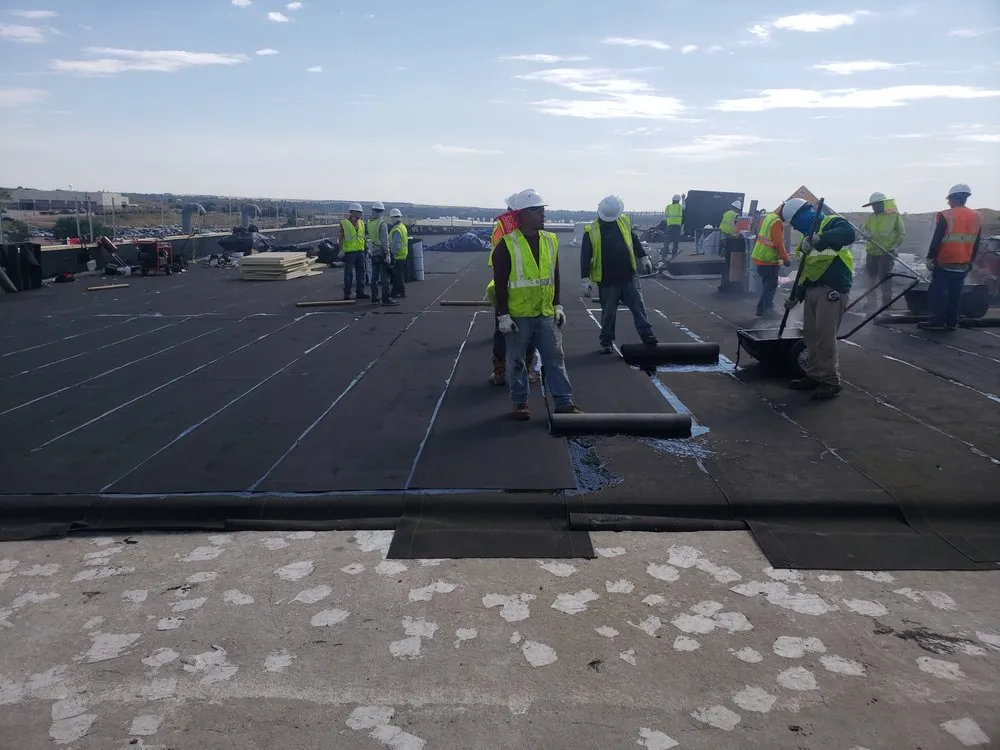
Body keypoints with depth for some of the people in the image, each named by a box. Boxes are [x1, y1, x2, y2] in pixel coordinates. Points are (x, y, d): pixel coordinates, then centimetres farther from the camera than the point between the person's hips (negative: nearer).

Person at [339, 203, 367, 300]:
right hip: (349, 252, -6)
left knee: (361, 272, 9)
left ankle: (360, 292, 17)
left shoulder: (361, 223, 14)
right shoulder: (344, 223, -3)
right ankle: (347, 293, 1)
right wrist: (341, 250, -14)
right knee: (348, 273, -3)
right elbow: (341, 238, -6)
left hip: (360, 251, 6)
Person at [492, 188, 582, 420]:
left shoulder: (550, 240, 7)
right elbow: (500, 283, -9)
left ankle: (564, 402, 13)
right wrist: (503, 315, -12)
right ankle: (520, 403, 21)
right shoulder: (507, 244, -9)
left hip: (546, 314, 4)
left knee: (555, 357, 5)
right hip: (518, 315, -4)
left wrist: (557, 306, 11)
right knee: (517, 361, 7)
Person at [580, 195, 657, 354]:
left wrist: (644, 258, 17)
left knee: (638, 305, -3)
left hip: (629, 276, 2)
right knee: (608, 313, 6)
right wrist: (586, 279, -9)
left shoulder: (624, 222, 5)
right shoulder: (591, 231, -5)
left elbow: (635, 240, 19)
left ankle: (647, 335, 1)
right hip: (607, 280, -2)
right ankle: (606, 342, 19)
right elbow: (585, 257, -4)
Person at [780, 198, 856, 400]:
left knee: (825, 336, -8)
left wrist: (819, 240, -45)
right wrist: (795, 296, 20)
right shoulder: (807, 236, 19)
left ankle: (831, 382, 1)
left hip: (832, 290, -9)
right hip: (812, 290, 9)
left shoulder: (832, 223, -8)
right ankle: (813, 375, 24)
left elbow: (848, 233, -33)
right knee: (810, 335, 13)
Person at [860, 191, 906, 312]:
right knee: (871, 277, 12)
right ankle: (871, 301, 23)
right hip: (871, 252, 5)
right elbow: (864, 229, 8)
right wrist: (865, 233, -16)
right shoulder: (871, 217, 11)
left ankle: (886, 302, 3)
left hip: (887, 252, -5)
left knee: (885, 278, -6)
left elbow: (902, 233, 0)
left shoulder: (894, 215, -2)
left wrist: (895, 245, -12)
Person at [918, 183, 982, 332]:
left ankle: (938, 321, -2)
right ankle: (952, 322, 13)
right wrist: (971, 261, 22)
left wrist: (930, 258, -7)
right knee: (955, 294, 10)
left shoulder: (945, 216, -13)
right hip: (963, 265, 6)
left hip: (944, 264, -6)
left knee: (938, 292, 0)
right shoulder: (976, 217, 8)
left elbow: (936, 240, -14)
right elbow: (976, 243, 13)